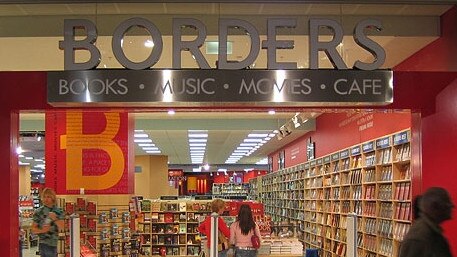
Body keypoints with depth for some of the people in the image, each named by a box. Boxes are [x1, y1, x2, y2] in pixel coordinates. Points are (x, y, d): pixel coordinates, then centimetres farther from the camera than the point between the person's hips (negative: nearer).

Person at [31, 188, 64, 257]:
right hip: (44, 243, -4)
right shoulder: (39, 212, -2)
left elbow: (61, 227, -4)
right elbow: (33, 229, -1)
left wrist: (55, 219, -20)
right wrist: (42, 230, -20)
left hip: (54, 243, 4)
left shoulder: (59, 211, 5)